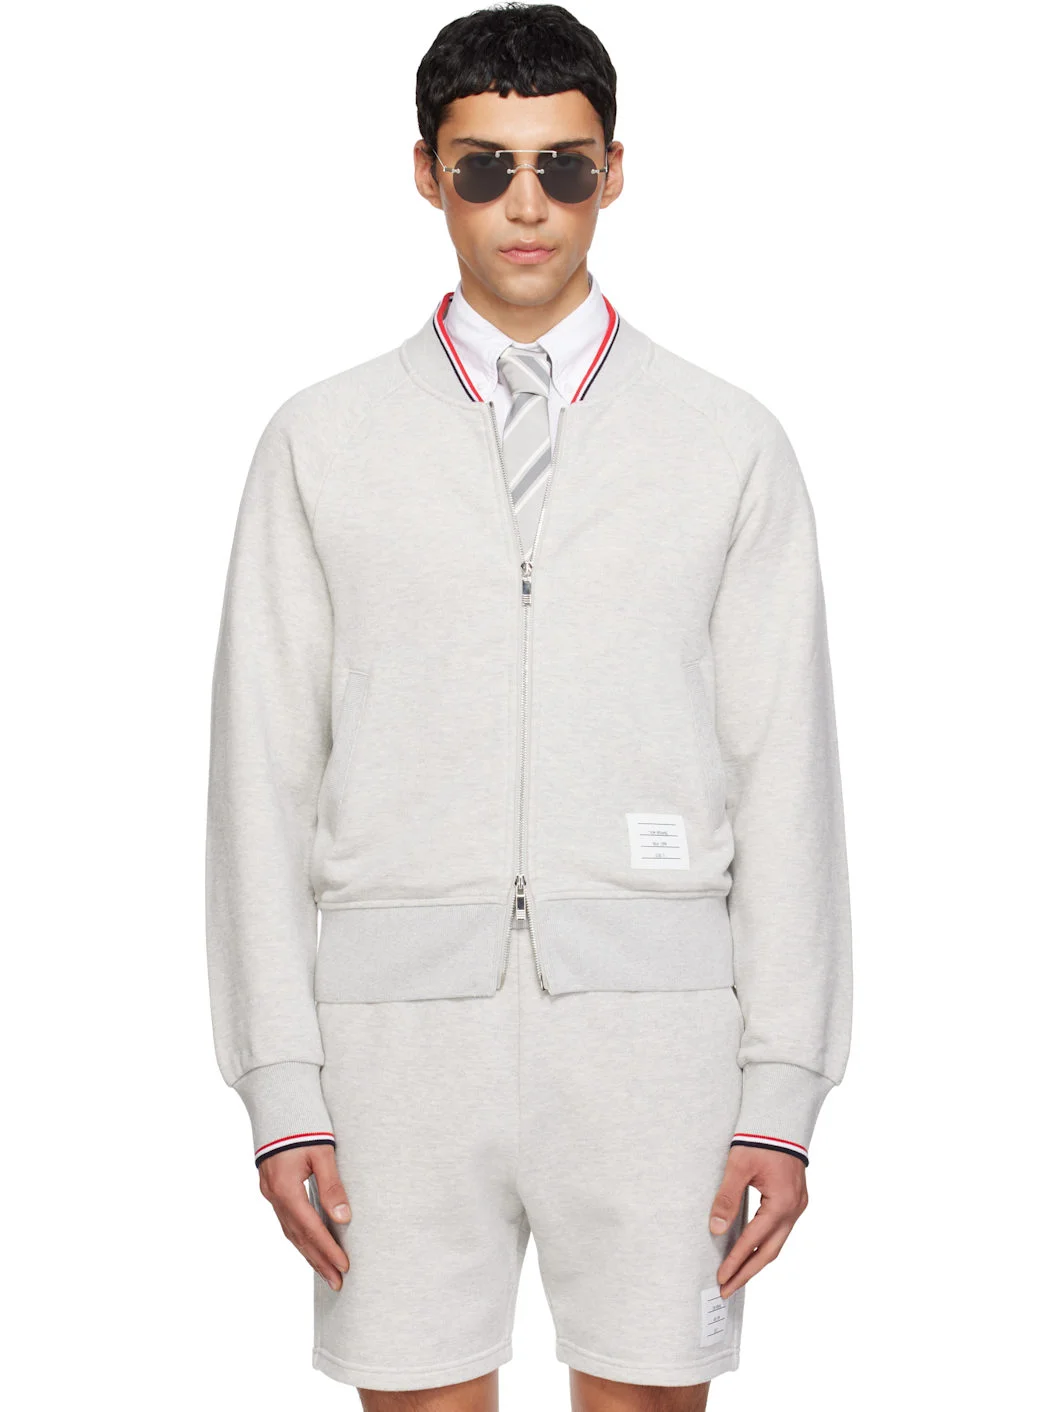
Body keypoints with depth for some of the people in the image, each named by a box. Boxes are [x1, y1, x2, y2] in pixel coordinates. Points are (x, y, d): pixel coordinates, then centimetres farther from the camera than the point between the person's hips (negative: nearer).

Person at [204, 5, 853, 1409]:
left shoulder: (732, 443, 6)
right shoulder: (319, 442, 7)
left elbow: (787, 776, 4)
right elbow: (262, 776, 5)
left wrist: (784, 1095, -2)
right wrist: (280, 1092, -2)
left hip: (653, 1028, 0)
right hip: (403, 1019, 0)